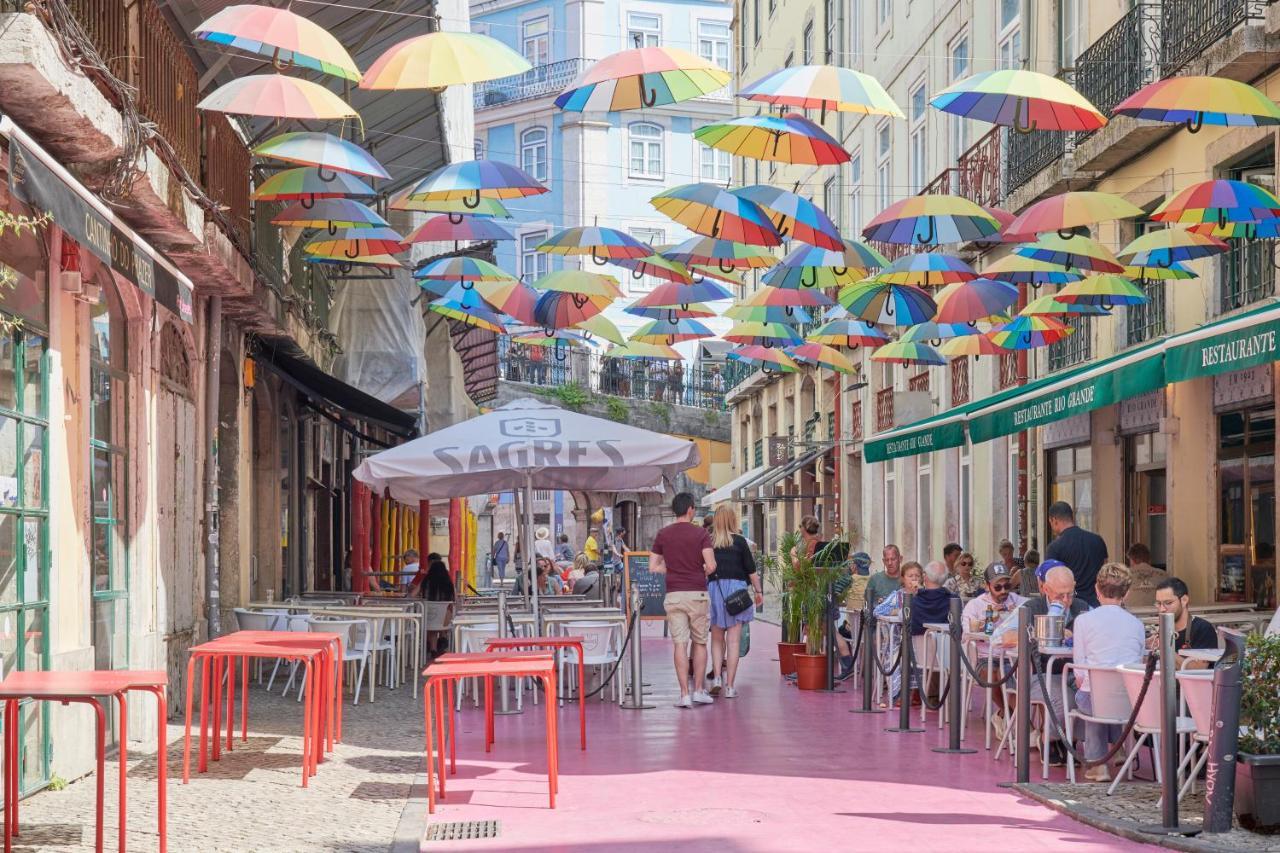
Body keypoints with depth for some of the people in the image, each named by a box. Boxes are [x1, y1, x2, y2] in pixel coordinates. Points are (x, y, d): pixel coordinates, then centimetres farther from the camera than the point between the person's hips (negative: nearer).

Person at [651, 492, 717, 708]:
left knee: (679, 644, 0)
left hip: (674, 595, 2)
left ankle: (685, 694, -4)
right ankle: (698, 690, 12)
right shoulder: (701, 534, -4)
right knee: (699, 642, 11)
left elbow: (653, 566, 4)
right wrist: (702, 573, 8)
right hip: (697, 593, -1)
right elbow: (711, 565, -13)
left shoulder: (663, 534, 4)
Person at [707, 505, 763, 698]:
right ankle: (729, 686, 1)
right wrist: (758, 591, 11)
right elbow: (751, 569, 1)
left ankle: (717, 677, 2)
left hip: (713, 589, 2)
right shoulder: (739, 541, -2)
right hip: (736, 588, -1)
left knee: (717, 639, 16)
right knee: (733, 640, 2)